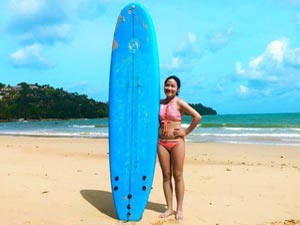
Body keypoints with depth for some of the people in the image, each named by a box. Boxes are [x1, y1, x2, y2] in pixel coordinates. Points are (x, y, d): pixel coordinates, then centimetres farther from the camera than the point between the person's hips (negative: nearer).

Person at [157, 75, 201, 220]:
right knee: (166, 176, 6)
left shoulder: (179, 103, -5)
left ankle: (179, 209, 9)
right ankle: (169, 208, 14)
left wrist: (186, 132, -9)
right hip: (162, 142, 4)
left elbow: (197, 117, -12)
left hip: (176, 142, -4)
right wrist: (157, 129, 10)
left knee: (178, 176, 1)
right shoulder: (160, 103, 8)